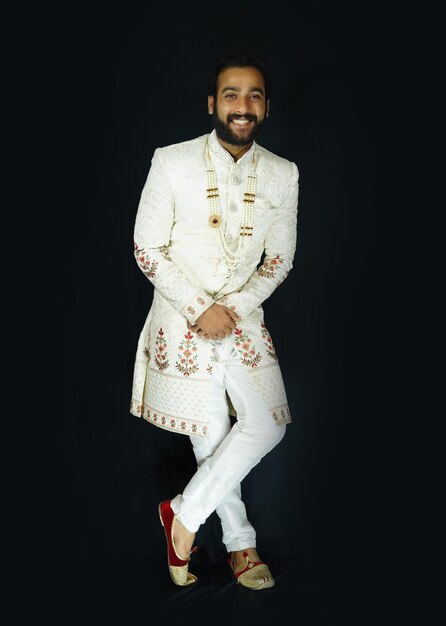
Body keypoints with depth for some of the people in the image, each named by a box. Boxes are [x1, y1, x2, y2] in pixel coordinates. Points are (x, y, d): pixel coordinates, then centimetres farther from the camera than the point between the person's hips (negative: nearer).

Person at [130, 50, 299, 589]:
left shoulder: (283, 175, -2)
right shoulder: (172, 163, -11)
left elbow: (280, 260, 3)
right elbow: (147, 250, -8)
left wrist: (234, 308, -12)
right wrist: (201, 309, -15)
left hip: (244, 318, 3)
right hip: (182, 319, -3)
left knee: (269, 424, -6)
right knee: (211, 435, 5)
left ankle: (183, 513, 13)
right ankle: (239, 543, 26)